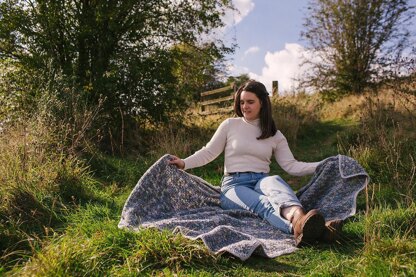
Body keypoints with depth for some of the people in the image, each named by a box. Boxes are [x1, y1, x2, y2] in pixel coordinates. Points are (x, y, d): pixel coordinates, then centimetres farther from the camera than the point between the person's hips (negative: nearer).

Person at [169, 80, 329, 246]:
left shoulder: (275, 135, 12)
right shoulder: (230, 125, 7)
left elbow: (291, 166, 5)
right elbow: (208, 152, 7)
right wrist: (184, 163, -8)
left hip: (262, 181, 2)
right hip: (234, 184, -1)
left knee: (275, 181, -36)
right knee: (264, 204, -35)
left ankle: (298, 218, -65)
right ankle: (298, 227, -64)